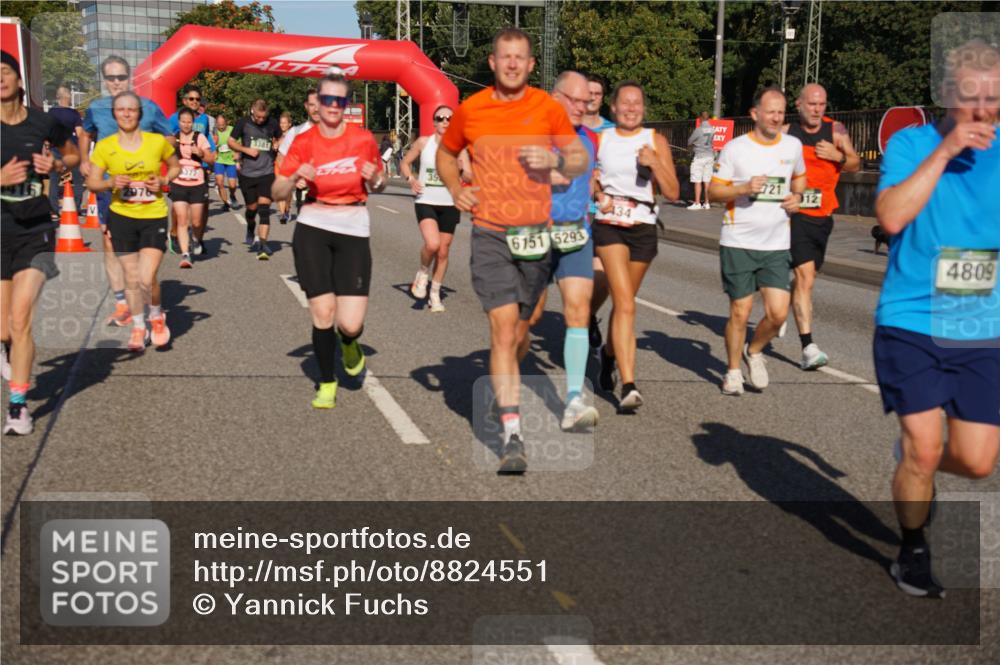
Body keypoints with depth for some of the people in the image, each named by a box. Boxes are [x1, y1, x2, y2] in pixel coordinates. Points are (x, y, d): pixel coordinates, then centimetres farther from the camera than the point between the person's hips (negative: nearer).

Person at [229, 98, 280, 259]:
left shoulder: (272, 124, 2)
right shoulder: (243, 122, -1)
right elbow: (231, 141, 6)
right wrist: (246, 150, -9)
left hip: (267, 172, 0)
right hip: (247, 173, 1)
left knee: (264, 208, -13)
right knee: (252, 208, 10)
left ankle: (262, 244, -15)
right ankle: (251, 231, 42)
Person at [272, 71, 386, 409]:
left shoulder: (363, 139, 0)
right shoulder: (304, 142, 1)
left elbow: (379, 184, 14)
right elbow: (277, 193, 3)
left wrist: (375, 179, -8)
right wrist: (295, 176, -16)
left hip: (353, 231, 0)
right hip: (312, 229, 0)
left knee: (350, 324, -10)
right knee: (322, 312, -2)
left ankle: (349, 343, 30)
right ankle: (327, 383, 20)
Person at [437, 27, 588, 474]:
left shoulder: (547, 108, 1)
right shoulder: (470, 110, 1)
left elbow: (580, 160, 7)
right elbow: (445, 154, 19)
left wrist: (555, 159, -15)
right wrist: (455, 190, 2)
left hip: (535, 234, 2)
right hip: (489, 235, -2)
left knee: (518, 331, 14)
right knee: (503, 329, -14)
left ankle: (505, 382, 46)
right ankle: (513, 437, -15)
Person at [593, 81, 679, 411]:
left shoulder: (655, 141, 4)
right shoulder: (599, 139, 5)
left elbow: (673, 193, -1)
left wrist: (654, 163, -15)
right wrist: (596, 194, -2)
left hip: (644, 228, 2)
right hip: (609, 226, -2)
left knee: (623, 302, 14)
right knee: (625, 304, -16)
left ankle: (609, 352, 45)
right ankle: (628, 386, -20)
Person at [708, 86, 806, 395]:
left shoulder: (793, 146, 7)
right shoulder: (735, 148, -3)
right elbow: (713, 191, -1)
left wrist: (796, 197, 5)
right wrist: (744, 188, -17)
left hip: (777, 245, 3)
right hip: (738, 242, -3)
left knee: (778, 313, -5)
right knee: (740, 312, 2)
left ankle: (754, 351, 25)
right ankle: (733, 371, 21)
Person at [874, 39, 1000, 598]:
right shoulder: (911, 143, -4)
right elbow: (891, 216, -22)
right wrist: (944, 150, -23)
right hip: (912, 324, -3)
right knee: (924, 450, -4)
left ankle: (913, 458, 36)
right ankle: (914, 551, 22)